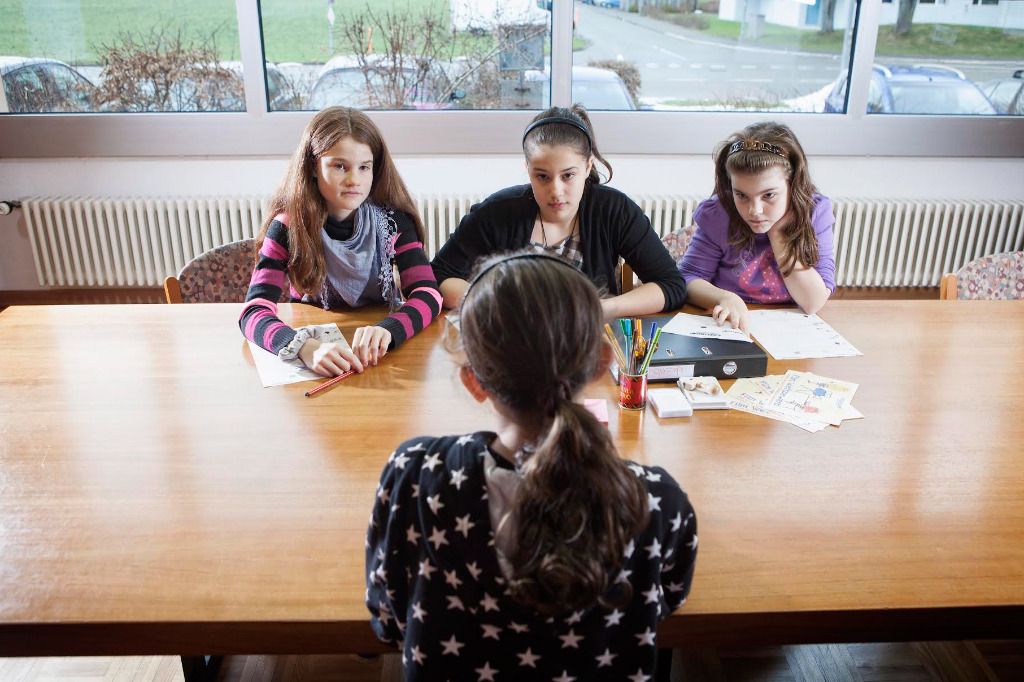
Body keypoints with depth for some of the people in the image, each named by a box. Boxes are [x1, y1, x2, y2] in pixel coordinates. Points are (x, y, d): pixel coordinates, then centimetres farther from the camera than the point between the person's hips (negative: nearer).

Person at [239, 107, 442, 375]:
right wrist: (305, 347, -41)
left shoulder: (392, 220, -7)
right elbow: (254, 312, -21)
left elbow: (428, 294, -16)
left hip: (378, 357, 1)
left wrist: (387, 331, -37)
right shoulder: (288, 226, -11)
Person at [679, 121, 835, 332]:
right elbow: (689, 279, -8)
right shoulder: (717, 215, -11)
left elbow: (814, 303, -13)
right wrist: (725, 298, -28)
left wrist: (778, 233, -18)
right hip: (729, 329, 0)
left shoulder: (815, 212, -9)